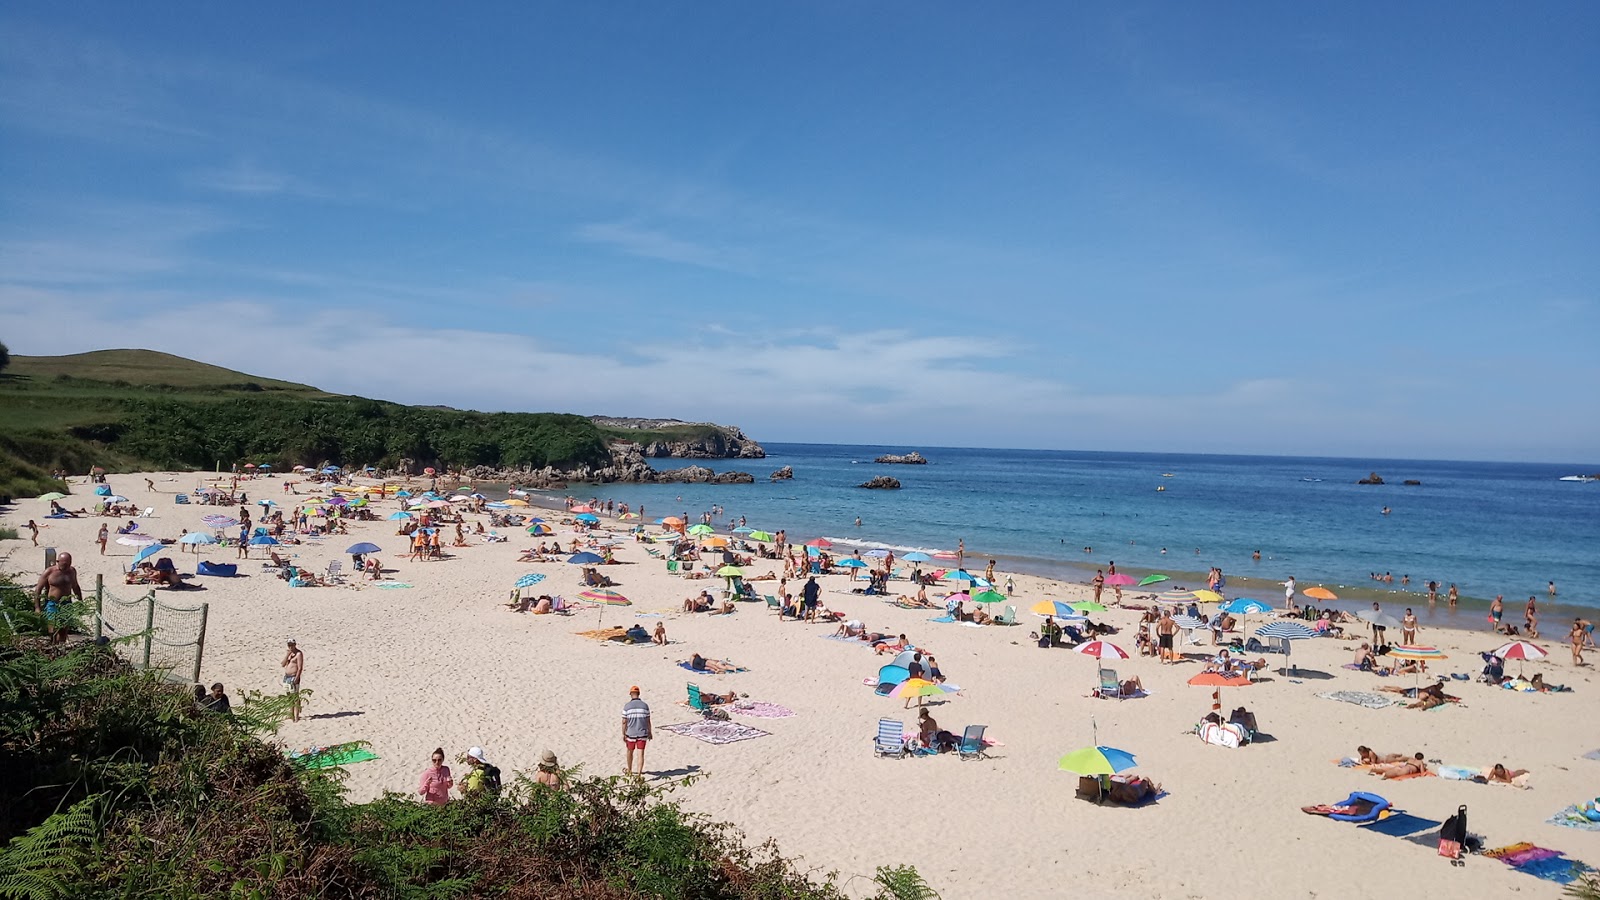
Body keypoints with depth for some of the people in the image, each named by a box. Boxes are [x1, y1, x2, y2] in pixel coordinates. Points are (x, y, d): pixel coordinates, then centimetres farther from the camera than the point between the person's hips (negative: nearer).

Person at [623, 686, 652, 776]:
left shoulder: (627, 706, -9)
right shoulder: (645, 705, -5)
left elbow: (624, 722, -6)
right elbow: (648, 721, 0)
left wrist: (623, 734, 3)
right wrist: (650, 732, 12)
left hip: (631, 734, 0)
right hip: (642, 734, 0)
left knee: (630, 752, 21)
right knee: (641, 754, 1)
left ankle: (629, 770, 40)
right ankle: (639, 773, -6)